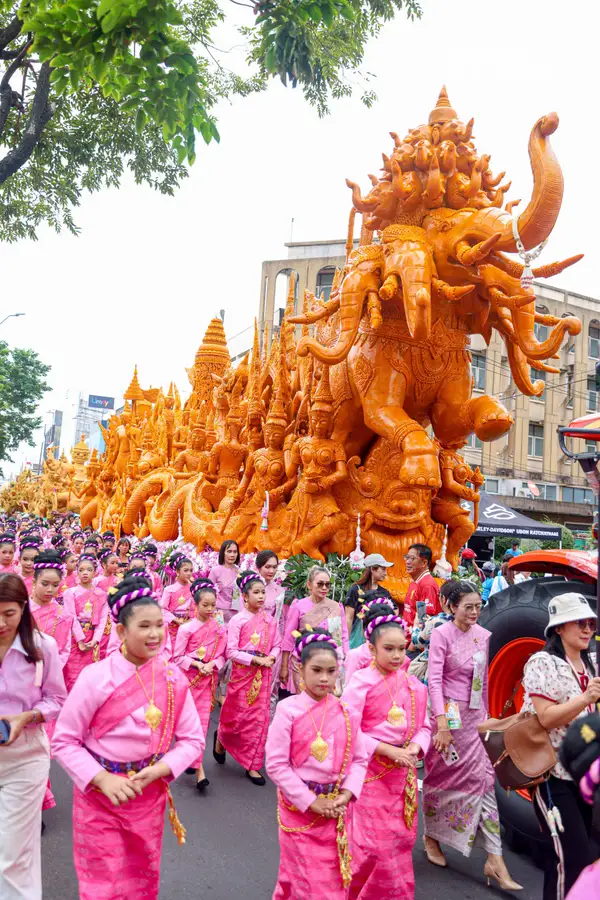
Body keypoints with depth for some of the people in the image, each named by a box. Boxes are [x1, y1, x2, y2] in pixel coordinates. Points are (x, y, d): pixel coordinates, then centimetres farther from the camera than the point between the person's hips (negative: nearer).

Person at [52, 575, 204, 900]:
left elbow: (192, 739, -2)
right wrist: (102, 779, -21)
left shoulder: (173, 678, -9)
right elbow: (64, 741, -11)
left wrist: (158, 770, -17)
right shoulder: (96, 677, -18)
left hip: (149, 796, 3)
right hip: (98, 795, -3)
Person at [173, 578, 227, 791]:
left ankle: (192, 758, 15)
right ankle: (199, 769, 14)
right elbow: (177, 657, -7)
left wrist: (211, 664, -14)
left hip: (209, 678, 2)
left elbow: (221, 655, 4)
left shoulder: (220, 629, -1)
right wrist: (197, 664, -17)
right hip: (188, 678, -2)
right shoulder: (186, 628, -10)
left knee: (203, 721, 2)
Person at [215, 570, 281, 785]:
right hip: (242, 673, -4)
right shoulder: (237, 620, -10)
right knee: (236, 716, 7)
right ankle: (221, 738, 41)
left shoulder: (269, 620, 4)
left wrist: (271, 658, -13)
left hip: (263, 675, 4)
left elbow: (277, 645, 7)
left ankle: (252, 765, 18)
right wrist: (256, 660, -19)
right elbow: (231, 651, -14)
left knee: (259, 719, 5)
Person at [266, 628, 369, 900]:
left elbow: (359, 758, 3)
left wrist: (346, 794, -11)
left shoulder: (346, 711, -4)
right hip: (300, 807, -4)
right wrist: (310, 801, -15)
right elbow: (276, 765, -15)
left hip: (337, 809, 4)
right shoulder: (288, 709, -16)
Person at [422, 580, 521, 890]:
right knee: (441, 777, 10)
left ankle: (494, 860, 8)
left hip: (474, 716, 5)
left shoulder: (483, 635, 3)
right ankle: (431, 836, 34)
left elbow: (483, 681, 12)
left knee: (484, 778, 1)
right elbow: (434, 680, -17)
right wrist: (442, 724, -22)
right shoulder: (441, 634, -13)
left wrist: (485, 715, 15)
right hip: (449, 713, -5)